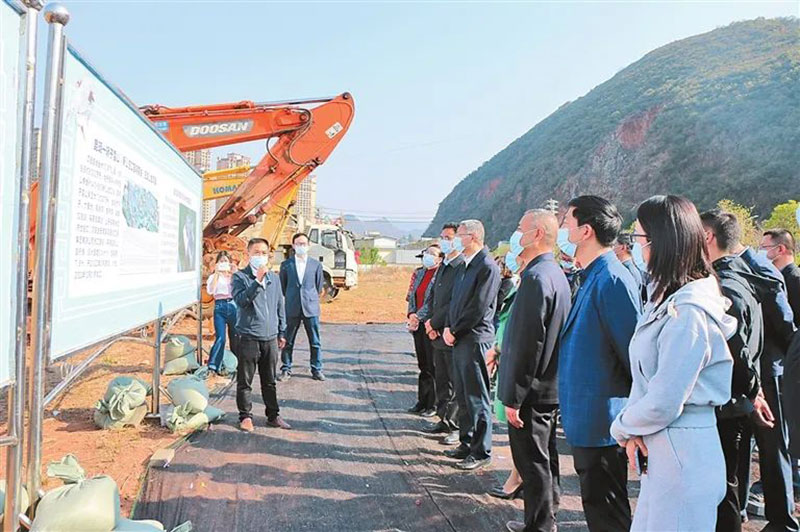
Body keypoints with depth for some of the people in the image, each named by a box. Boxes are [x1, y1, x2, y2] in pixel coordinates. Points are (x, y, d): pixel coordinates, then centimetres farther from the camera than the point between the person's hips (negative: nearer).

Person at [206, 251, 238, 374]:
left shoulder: (234, 276, 12)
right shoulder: (213, 277, 9)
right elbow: (210, 291, -10)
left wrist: (234, 273, -11)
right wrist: (217, 273, -12)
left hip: (233, 306, 2)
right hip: (220, 307, -2)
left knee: (235, 337, 8)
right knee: (220, 337, -14)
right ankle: (212, 365, -13)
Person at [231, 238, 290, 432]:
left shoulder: (274, 278, 11)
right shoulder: (240, 276, -3)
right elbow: (240, 300, -20)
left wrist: (282, 332, 15)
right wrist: (258, 281, -24)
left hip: (270, 337, 4)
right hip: (249, 337, -4)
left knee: (270, 381, 13)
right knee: (245, 381, 4)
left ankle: (273, 415, 23)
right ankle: (245, 416, 17)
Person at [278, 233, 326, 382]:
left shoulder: (316, 264, 5)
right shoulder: (286, 264, 4)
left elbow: (319, 288, 12)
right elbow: (282, 287, 11)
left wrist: (310, 299, 11)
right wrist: (290, 300, 9)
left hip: (311, 308, 0)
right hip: (291, 309, 0)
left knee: (315, 342, 5)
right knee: (288, 341, 6)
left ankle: (316, 369, 16)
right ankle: (286, 369, 18)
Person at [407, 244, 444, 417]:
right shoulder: (419, 274, 13)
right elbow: (412, 297, 17)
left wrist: (419, 318, -14)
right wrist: (411, 314, 0)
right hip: (418, 325, 7)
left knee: (434, 367, 0)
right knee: (423, 366, 15)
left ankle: (434, 405, 11)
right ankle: (422, 402, 24)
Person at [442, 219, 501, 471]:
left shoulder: (488, 267, -13)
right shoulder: (465, 266, 15)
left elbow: (479, 307, -18)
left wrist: (455, 331, -11)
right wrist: (449, 328, 3)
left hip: (475, 339, -9)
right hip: (459, 339, 9)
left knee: (477, 399, -1)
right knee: (463, 396, 15)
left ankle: (481, 452, 8)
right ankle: (467, 444, 26)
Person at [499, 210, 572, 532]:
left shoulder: (536, 277, -21)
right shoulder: (556, 274, 11)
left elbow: (528, 343, -24)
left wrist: (513, 397, -19)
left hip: (533, 389, -10)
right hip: (551, 386, 10)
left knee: (533, 464, 2)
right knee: (544, 459, 20)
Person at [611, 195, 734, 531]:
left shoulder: (687, 313, -22)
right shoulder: (666, 299, 8)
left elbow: (663, 403, -22)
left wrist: (622, 427, -5)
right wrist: (633, 428, -2)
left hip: (682, 456, -9)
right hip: (661, 452, 9)